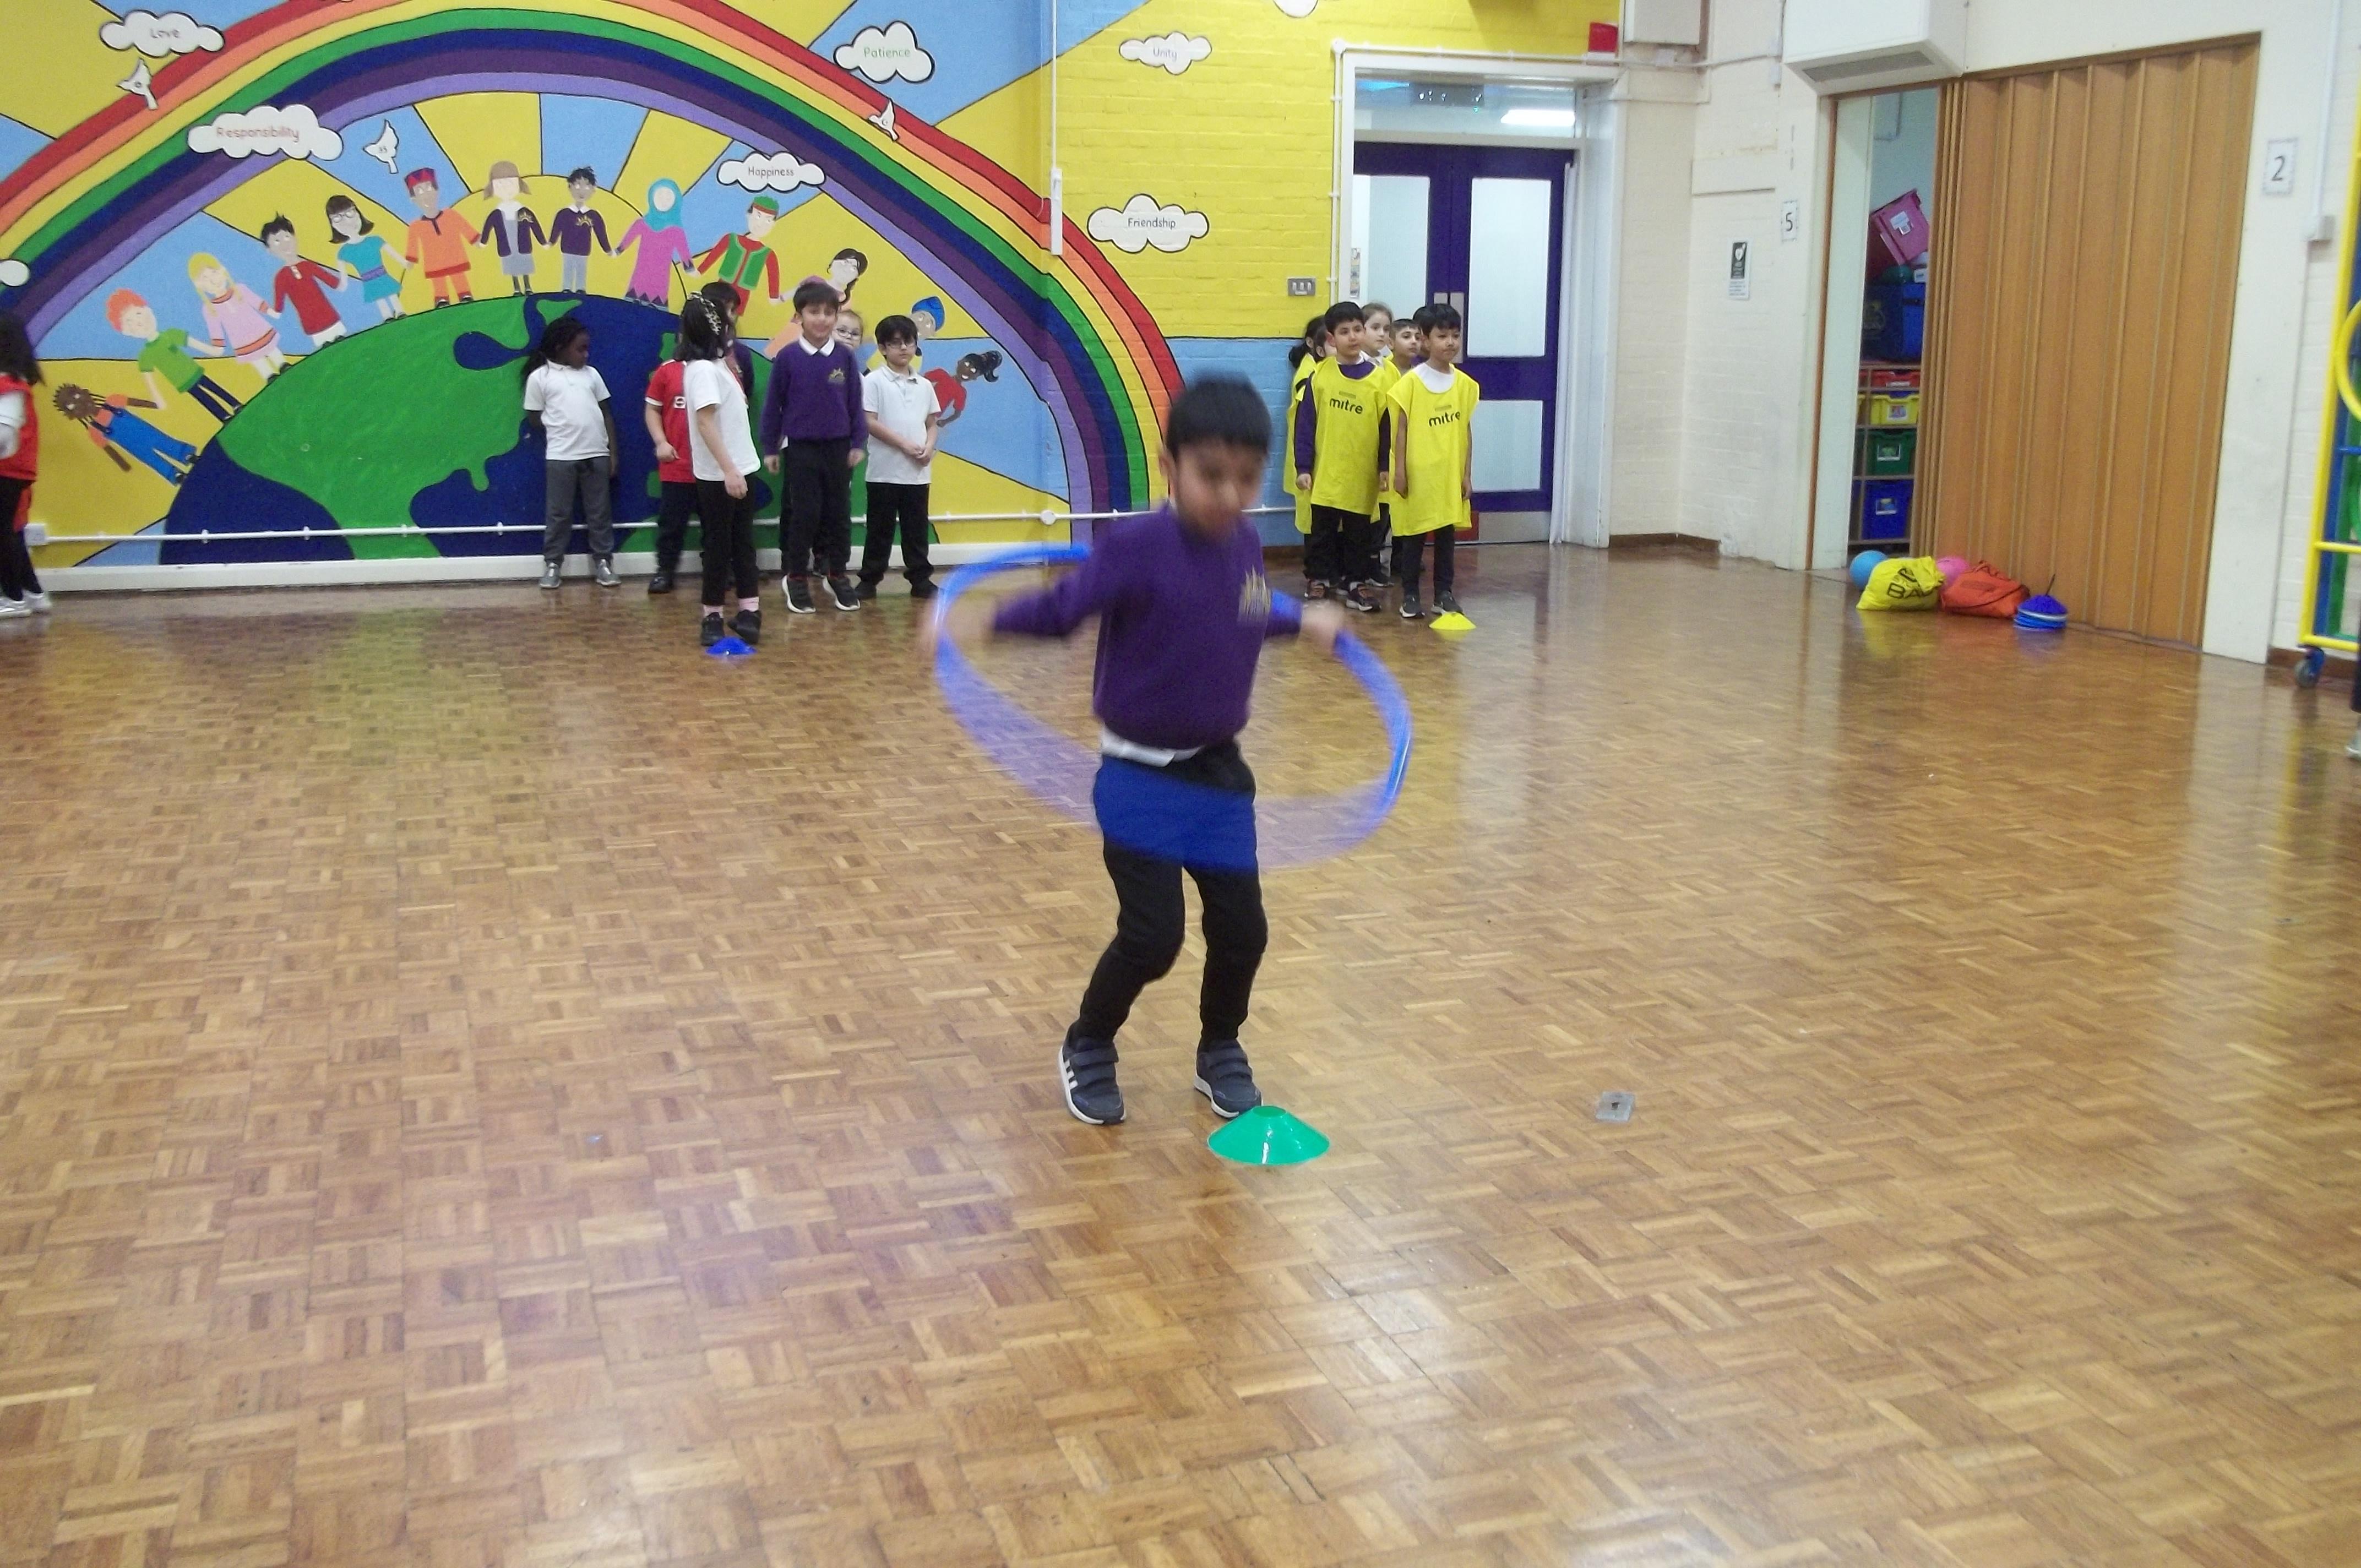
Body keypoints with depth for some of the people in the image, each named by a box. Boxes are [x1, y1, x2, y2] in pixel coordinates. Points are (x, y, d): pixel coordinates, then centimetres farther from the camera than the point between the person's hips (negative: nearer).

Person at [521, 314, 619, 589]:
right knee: (559, 513, 3)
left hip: (597, 455, 3)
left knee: (600, 512, 7)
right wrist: (562, 431, 4)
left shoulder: (591, 374, 10)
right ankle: (552, 564, 11)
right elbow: (534, 419, 2)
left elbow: (606, 414, 11)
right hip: (561, 456, -3)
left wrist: (613, 452, 7)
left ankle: (603, 561, 15)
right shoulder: (540, 377, 0)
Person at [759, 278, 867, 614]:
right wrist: (770, 448, 2)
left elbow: (855, 403, 5)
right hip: (801, 449, -2)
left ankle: (838, 575, 20)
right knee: (805, 515, 2)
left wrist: (858, 443, 4)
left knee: (839, 513, 8)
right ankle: (797, 579, 13)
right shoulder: (788, 357, -6)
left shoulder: (845, 357, -2)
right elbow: (773, 405, 0)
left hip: (838, 448, 2)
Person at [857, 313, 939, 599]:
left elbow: (932, 424, 13)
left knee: (917, 529, 9)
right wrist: (905, 446, -16)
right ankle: (869, 579, 11)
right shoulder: (874, 381, -4)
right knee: (880, 529, 3)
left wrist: (929, 448, -8)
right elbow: (870, 423, -10)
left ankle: (920, 579, 16)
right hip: (885, 471, -4)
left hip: (918, 472, 4)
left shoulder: (924, 385, 10)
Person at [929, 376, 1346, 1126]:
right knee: (1153, 935, -5)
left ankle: (1220, 1053, 34)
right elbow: (1065, 605, -17)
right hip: (1140, 777, -5)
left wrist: (1303, 620, 29)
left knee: (1241, 928, 7)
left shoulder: (1245, 545, -1)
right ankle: (1087, 1049, 23)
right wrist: (987, 620, -29)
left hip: (1219, 770, 6)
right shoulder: (1137, 545, -20)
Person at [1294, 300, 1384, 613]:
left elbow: (1386, 426, 3)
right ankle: (1318, 577, 20)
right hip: (1325, 473, -1)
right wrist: (1303, 467, -4)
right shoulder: (1320, 374, -3)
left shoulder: (1377, 377, -1)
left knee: (1358, 533, 9)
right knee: (1322, 530, 8)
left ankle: (1352, 582, 19)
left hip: (1362, 476, 1)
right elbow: (1305, 423, -1)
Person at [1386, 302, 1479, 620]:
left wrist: (1467, 474, 6)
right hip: (1418, 474, -3)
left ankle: (1444, 593, 17)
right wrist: (1400, 471, -9)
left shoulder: (1465, 383, 4)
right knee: (1414, 536, 4)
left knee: (1446, 534, 8)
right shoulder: (1411, 382, -7)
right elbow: (1401, 429, -5)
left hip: (1451, 475, 3)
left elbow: (1466, 431, 7)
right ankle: (1410, 595, 12)